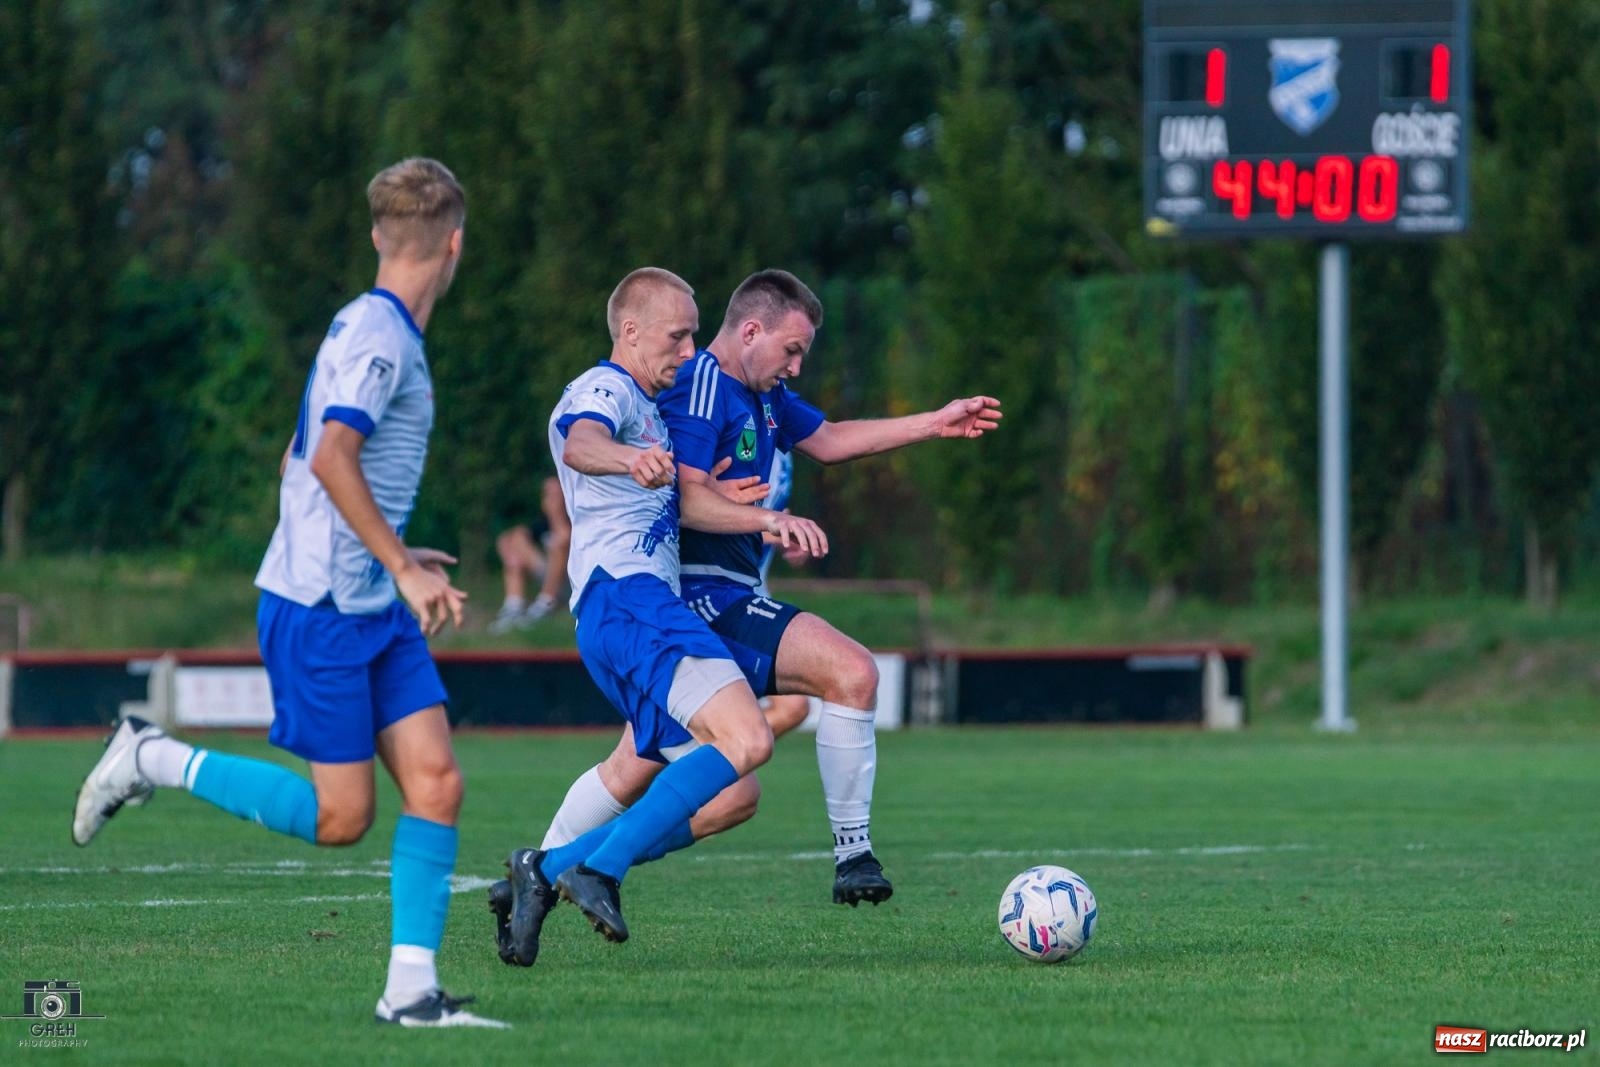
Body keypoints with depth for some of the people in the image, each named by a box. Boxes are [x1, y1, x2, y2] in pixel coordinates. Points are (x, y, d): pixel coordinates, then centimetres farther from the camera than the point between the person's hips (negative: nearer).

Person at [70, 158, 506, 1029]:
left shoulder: (373, 328, 15)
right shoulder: (380, 334, -15)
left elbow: (301, 461, 23)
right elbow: (331, 458, -25)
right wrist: (402, 568, -23)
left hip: (372, 606, 9)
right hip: (319, 607, -9)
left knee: (435, 782, -3)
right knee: (340, 816, -5)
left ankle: (411, 988, -4)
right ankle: (152, 760, 7)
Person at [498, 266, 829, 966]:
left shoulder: (646, 410, 31)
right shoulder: (604, 390, -1)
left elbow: (684, 504, 34)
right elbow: (579, 444, -24)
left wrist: (769, 521, 19)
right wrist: (629, 458, -47)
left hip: (645, 606, 10)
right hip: (626, 597, -10)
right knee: (745, 738, -27)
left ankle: (545, 871, 2)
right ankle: (600, 870, -27)